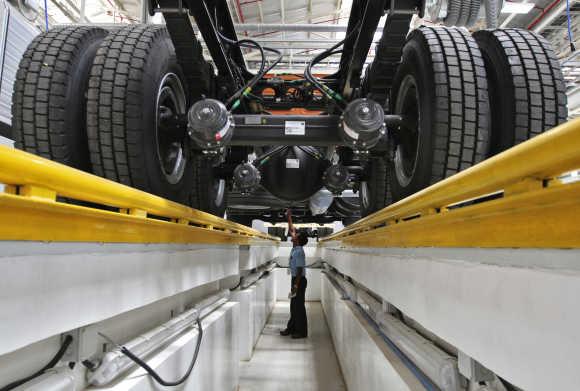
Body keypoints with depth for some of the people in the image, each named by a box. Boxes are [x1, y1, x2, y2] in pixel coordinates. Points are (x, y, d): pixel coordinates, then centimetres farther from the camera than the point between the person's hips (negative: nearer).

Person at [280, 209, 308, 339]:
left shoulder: (299, 252, -20)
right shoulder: (295, 248, 6)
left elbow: (299, 270, -23)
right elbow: (291, 230, 17)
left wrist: (296, 286, -23)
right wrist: (289, 218, 16)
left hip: (299, 280, -9)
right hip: (295, 279, 9)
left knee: (299, 306, -2)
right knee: (294, 306, 15)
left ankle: (302, 331, 6)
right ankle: (292, 328, 25)